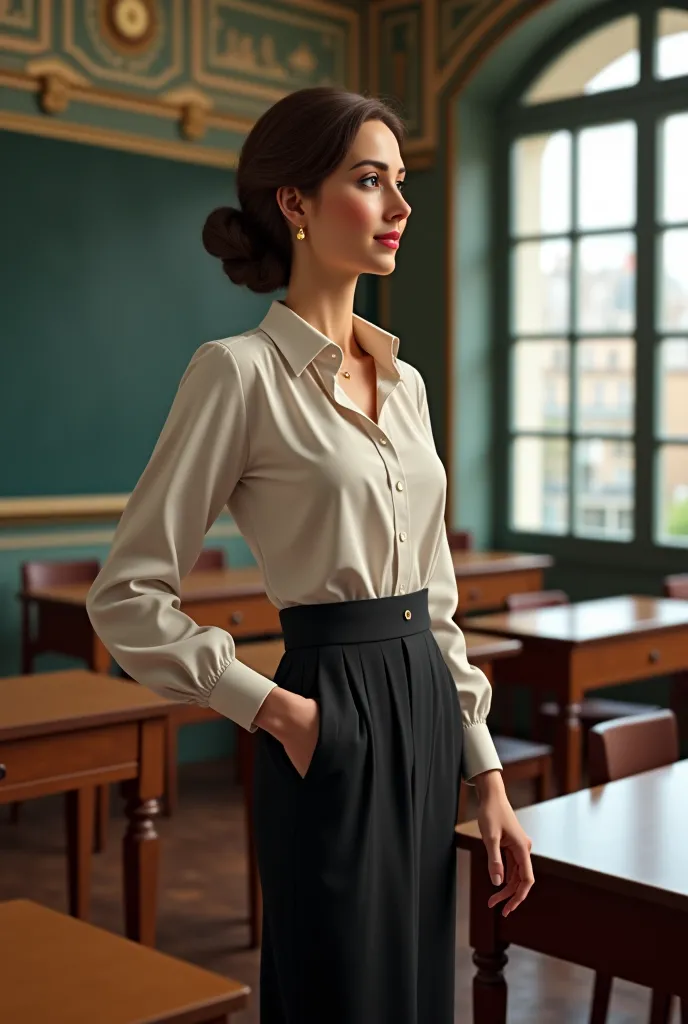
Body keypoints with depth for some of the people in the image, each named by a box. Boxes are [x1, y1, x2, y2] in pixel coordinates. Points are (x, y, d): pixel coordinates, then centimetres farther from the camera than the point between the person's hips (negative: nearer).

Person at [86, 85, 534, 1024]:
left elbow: (437, 600, 13)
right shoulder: (241, 368, -11)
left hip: (427, 712, 7)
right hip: (335, 725, -7)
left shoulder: (405, 380, 10)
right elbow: (127, 596, -11)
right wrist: (272, 708, -12)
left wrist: (486, 774, 11)